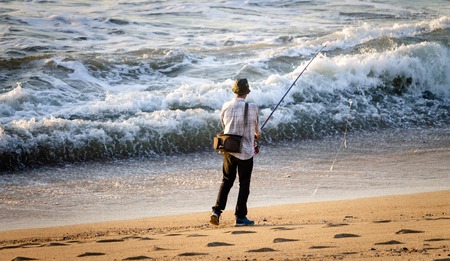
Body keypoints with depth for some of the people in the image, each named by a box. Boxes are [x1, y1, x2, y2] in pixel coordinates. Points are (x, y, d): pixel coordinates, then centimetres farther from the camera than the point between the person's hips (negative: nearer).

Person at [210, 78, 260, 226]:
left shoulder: (226, 107, -1)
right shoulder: (252, 108, -12)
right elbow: (256, 127, 4)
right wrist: (256, 135, 30)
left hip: (228, 149, 4)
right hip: (245, 151, -4)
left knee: (226, 180, 15)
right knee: (244, 184, 6)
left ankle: (217, 210, 1)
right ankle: (240, 217, 8)